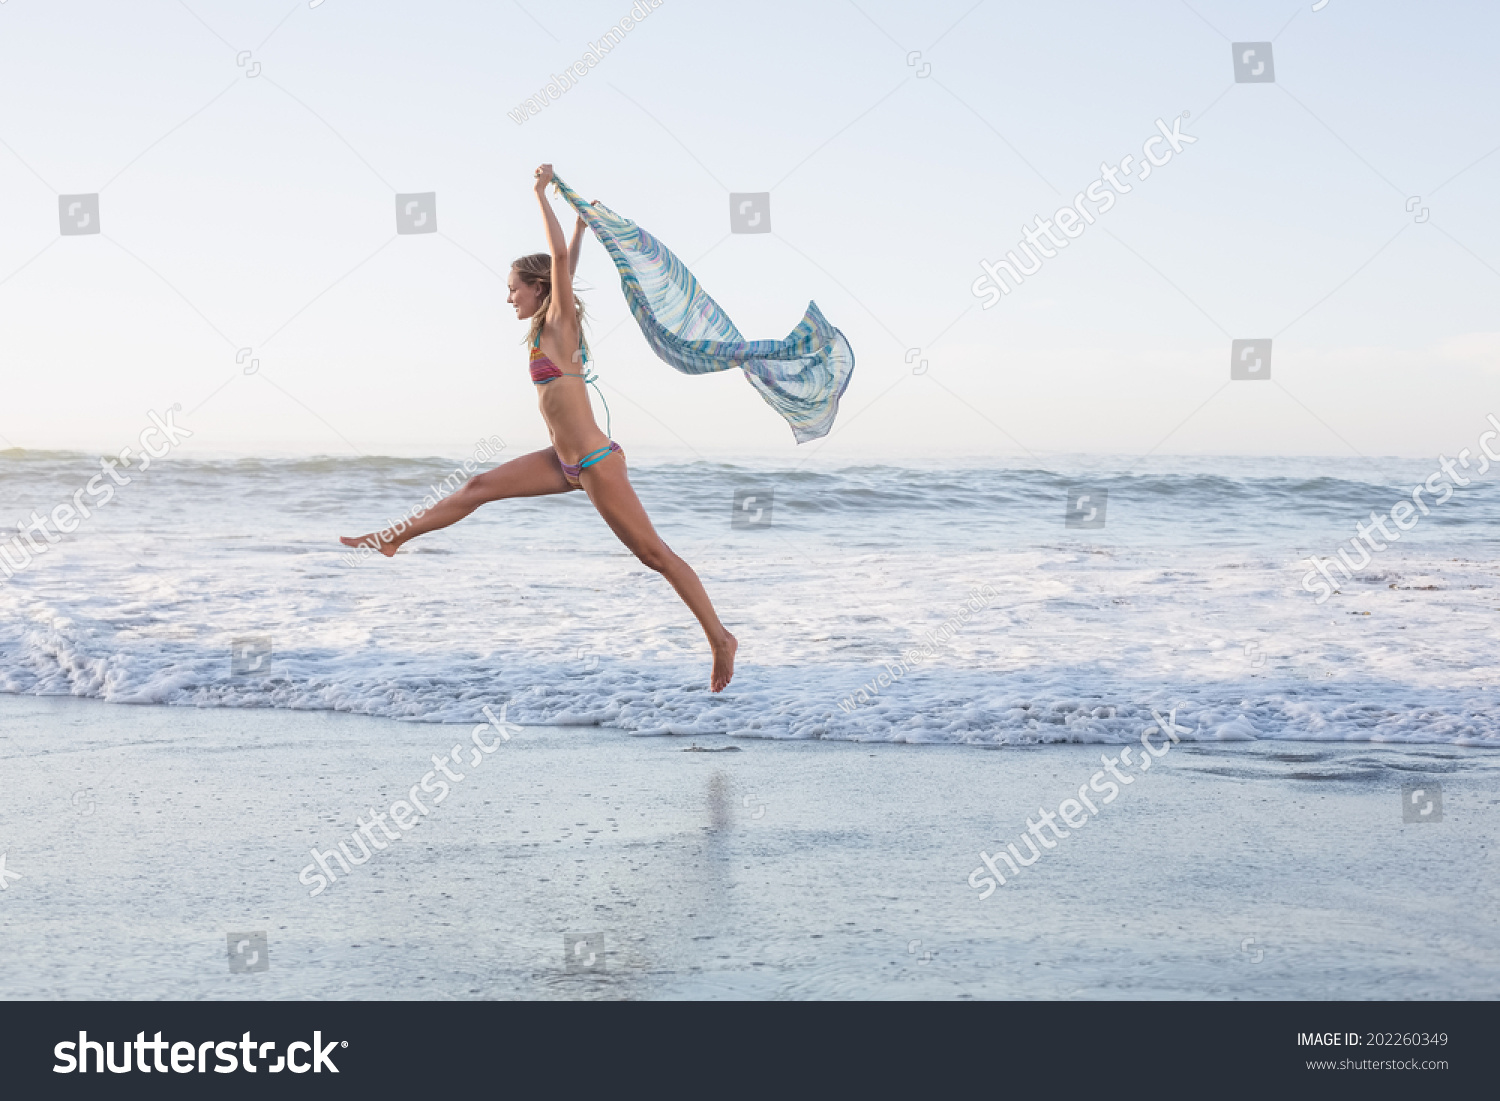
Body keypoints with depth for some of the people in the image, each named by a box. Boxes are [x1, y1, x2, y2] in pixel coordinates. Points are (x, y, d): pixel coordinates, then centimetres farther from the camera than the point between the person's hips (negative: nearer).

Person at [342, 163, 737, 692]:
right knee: (481, 486, 12)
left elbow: (561, 259, -21)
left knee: (654, 554, -6)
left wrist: (542, 195, -14)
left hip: (596, 463, -9)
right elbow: (567, 261, 26)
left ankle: (720, 637, -3)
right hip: (569, 462, 9)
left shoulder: (560, 323, -10)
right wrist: (580, 221, 29)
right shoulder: (552, 327, 11)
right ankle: (395, 537, 24)